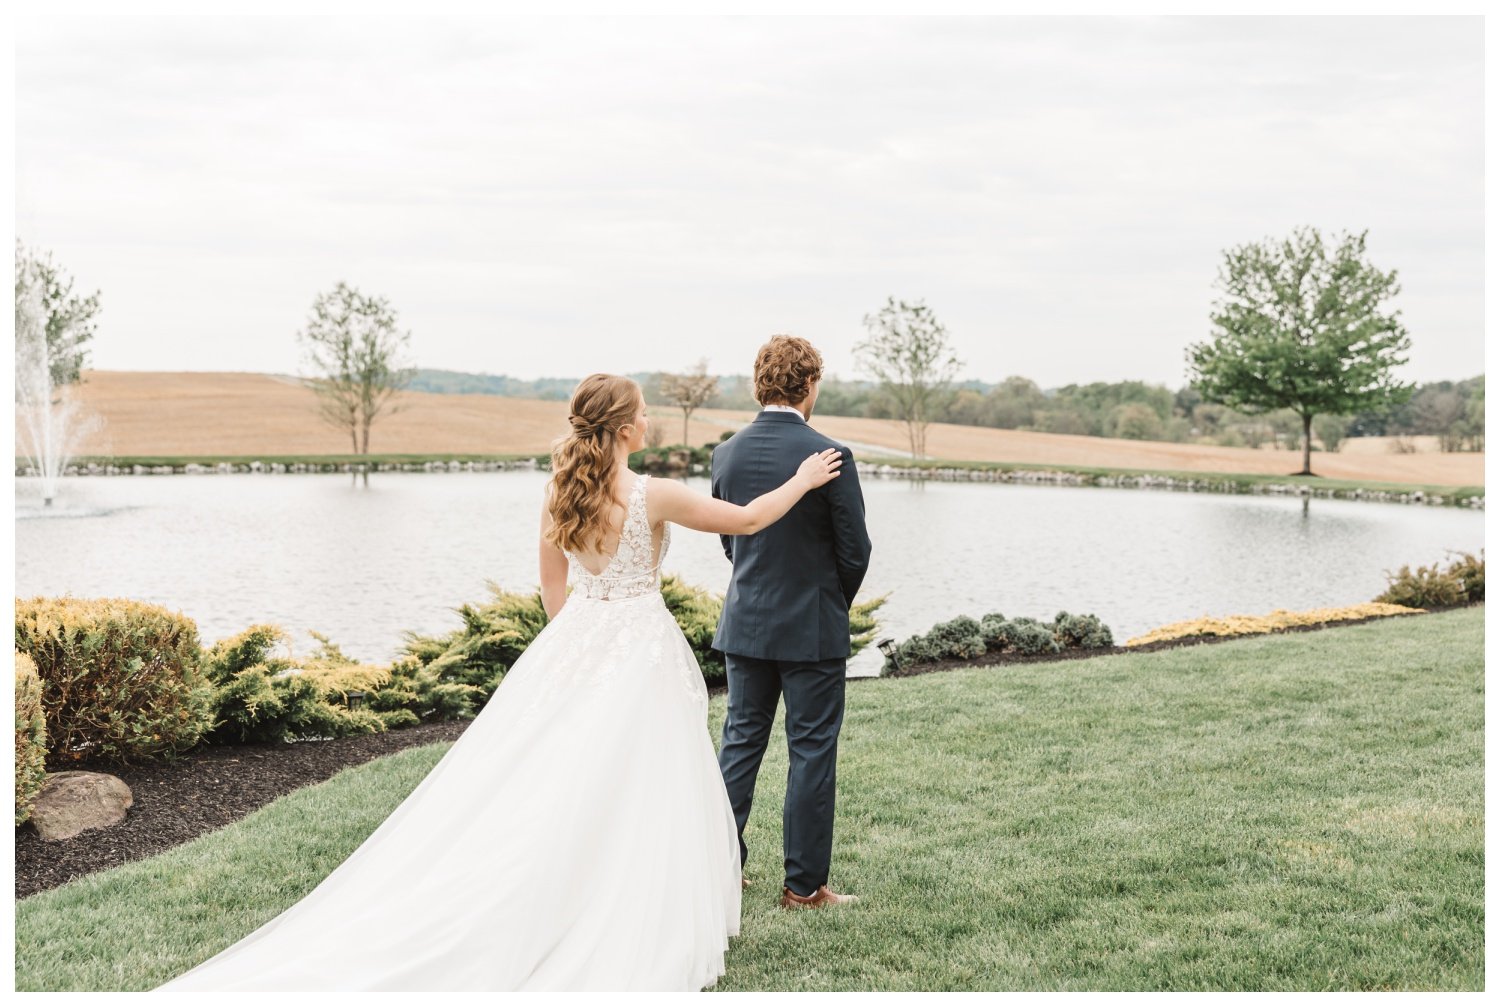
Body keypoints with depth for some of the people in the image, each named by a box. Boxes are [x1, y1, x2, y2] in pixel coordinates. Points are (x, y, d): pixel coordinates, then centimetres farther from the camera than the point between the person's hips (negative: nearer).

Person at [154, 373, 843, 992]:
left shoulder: (560, 492, 0)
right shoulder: (654, 495, -16)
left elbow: (552, 587, 10)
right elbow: (747, 519, -7)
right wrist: (803, 480, 9)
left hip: (573, 641, 5)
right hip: (638, 648, -5)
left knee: (548, 780, 9)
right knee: (637, 795, 3)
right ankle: (641, 937, 12)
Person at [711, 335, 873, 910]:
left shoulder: (727, 453, -1)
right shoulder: (829, 457, -16)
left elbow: (729, 538, 9)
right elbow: (855, 549, -10)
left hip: (744, 624, 5)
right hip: (812, 629, -5)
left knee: (741, 740, 15)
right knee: (811, 752, 4)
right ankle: (804, 885, 11)